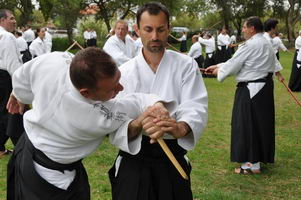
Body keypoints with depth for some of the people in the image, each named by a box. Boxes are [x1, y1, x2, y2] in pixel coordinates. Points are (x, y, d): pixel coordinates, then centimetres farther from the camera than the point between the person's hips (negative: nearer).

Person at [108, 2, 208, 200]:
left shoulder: (186, 65, -3)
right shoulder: (124, 72, -3)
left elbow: (196, 107, -15)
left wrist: (181, 128, -38)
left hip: (173, 156, 1)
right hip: (133, 158, 0)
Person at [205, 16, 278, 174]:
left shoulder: (251, 45, -18)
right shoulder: (266, 44, 15)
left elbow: (233, 65, -12)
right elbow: (236, 61, 16)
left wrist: (219, 71, 7)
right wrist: (218, 66, 15)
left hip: (251, 90, -10)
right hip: (265, 88, 10)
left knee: (248, 124, -1)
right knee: (262, 122, 16)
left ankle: (253, 164, 5)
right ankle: (261, 156, 29)